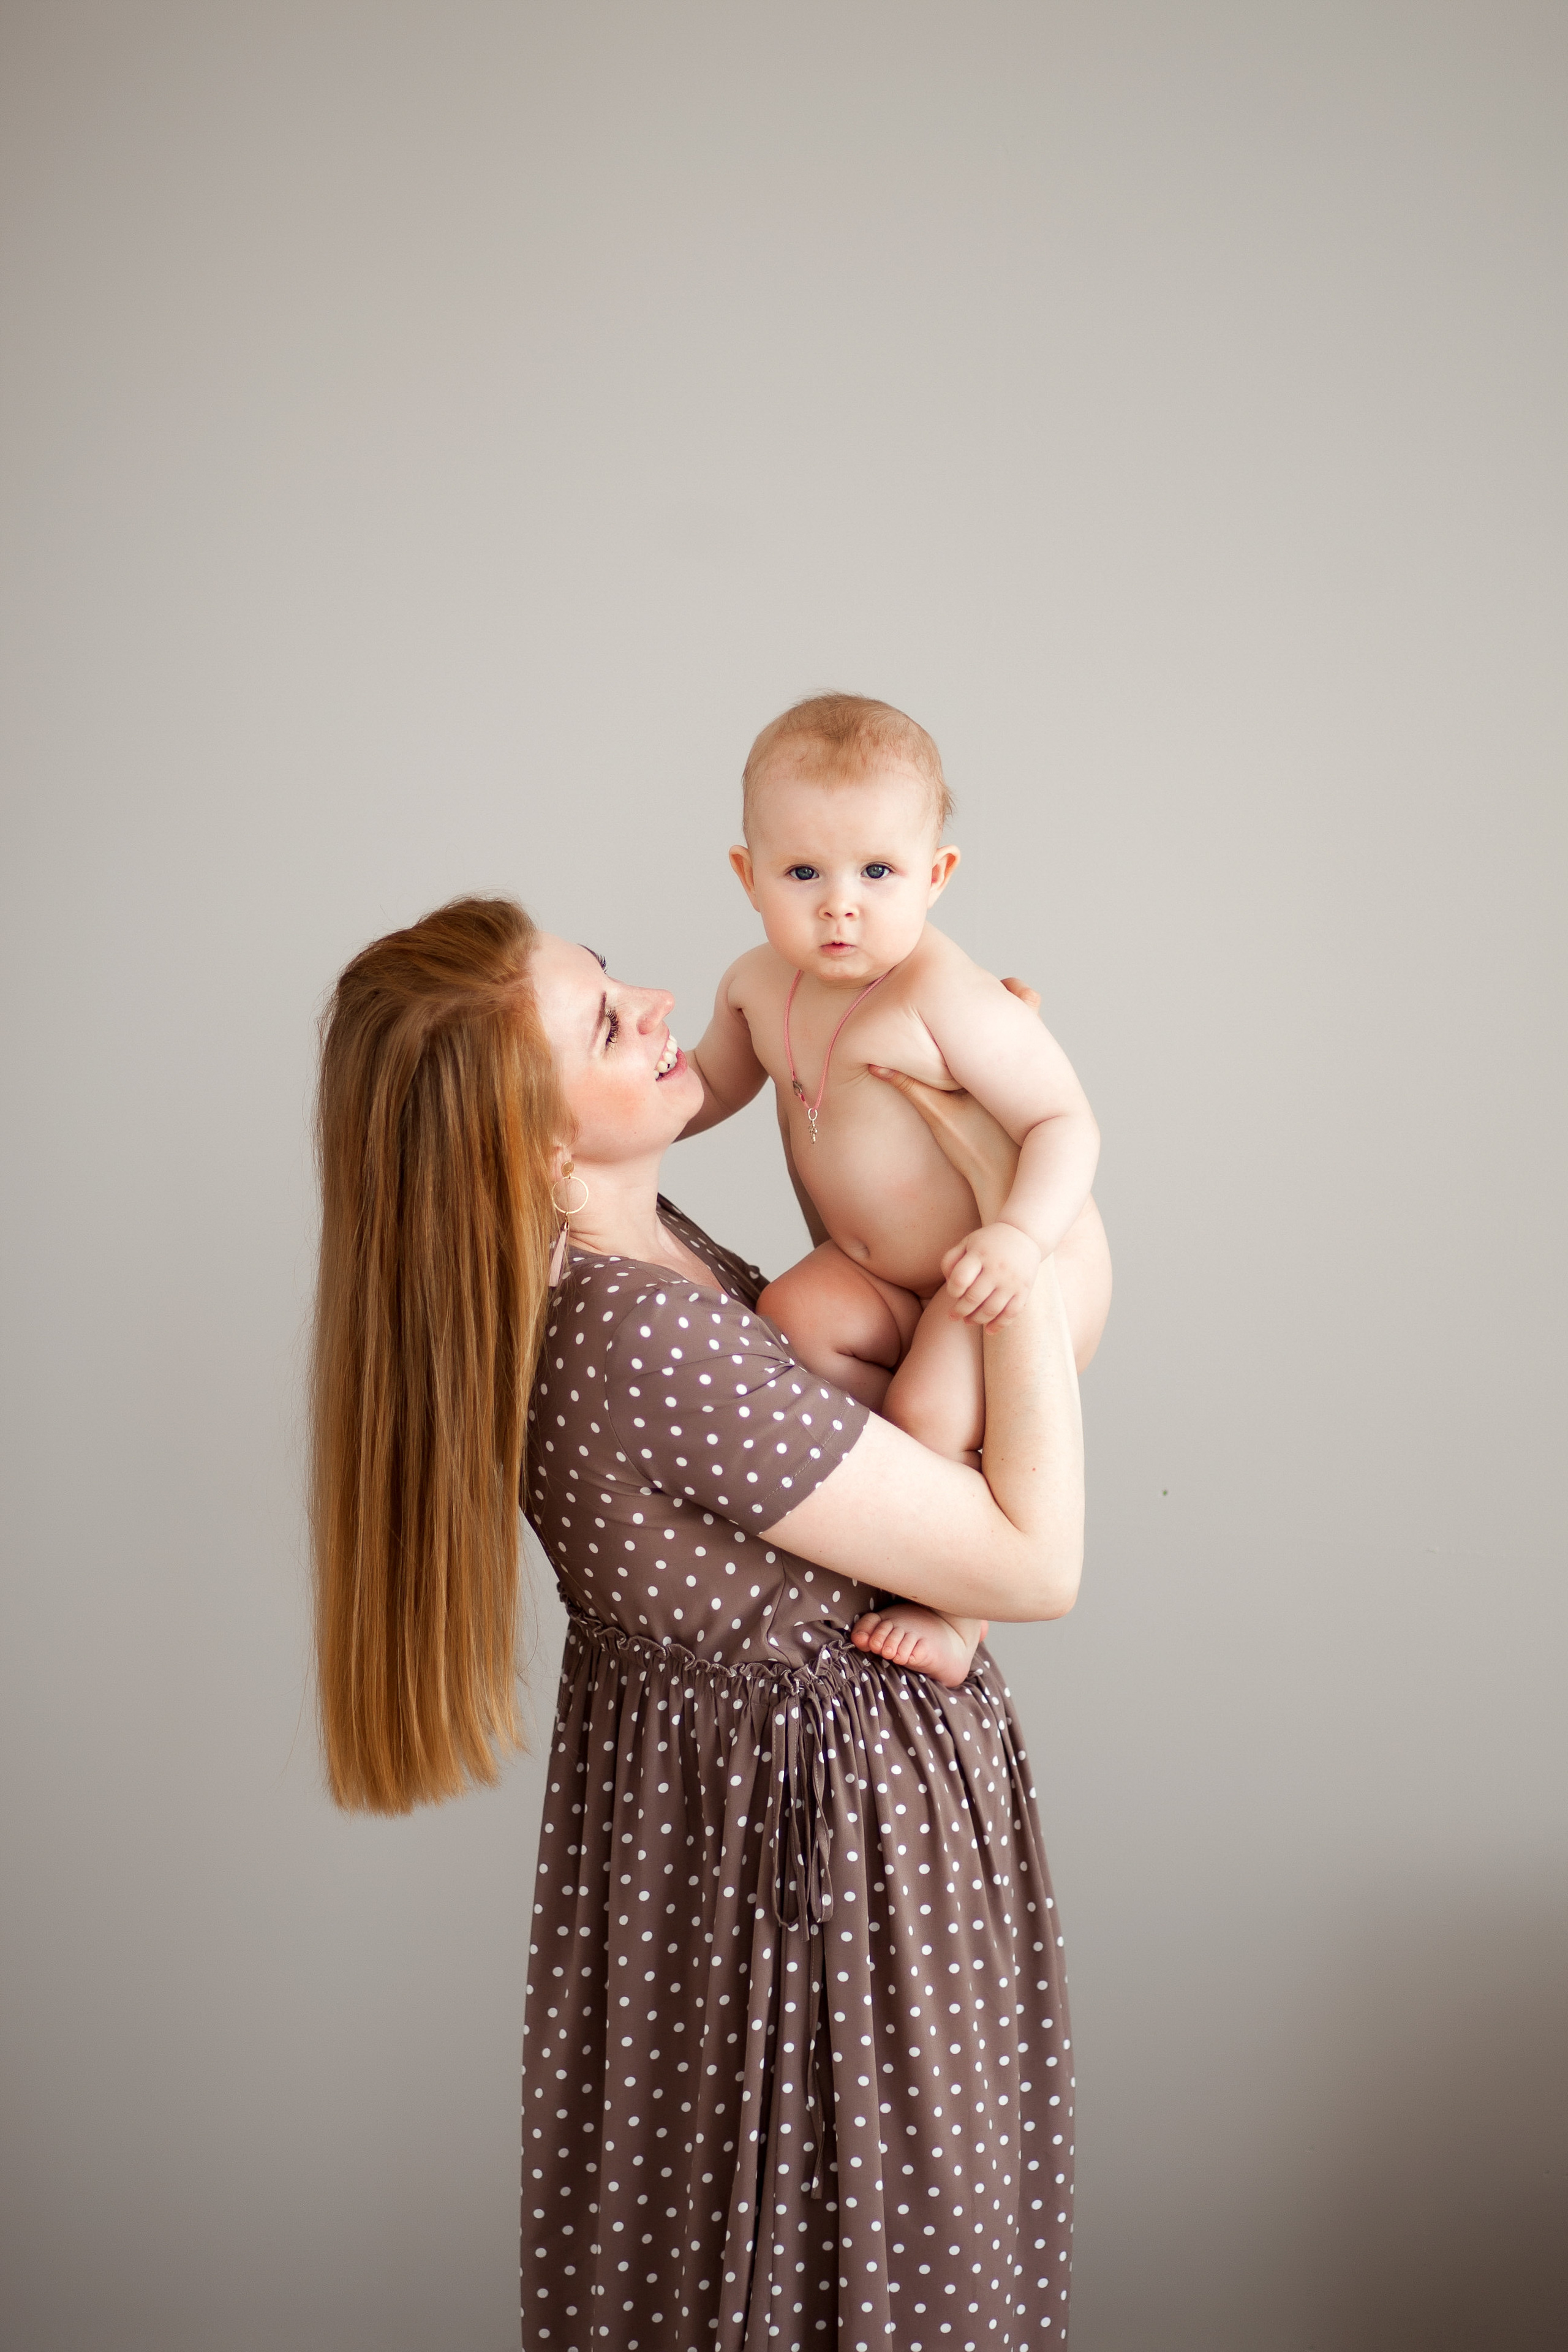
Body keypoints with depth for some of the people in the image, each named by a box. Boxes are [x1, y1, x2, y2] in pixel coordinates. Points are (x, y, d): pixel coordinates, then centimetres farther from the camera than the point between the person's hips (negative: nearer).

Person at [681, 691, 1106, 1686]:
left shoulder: (945, 998, -26)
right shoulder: (759, 985, -3)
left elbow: (1066, 1122, -25)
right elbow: (714, 1085, 17)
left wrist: (1020, 1236, -41)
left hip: (1008, 1272, -7)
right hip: (878, 1274, 7)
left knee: (933, 1408, -23)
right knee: (790, 1316, -19)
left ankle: (957, 1607, 3)